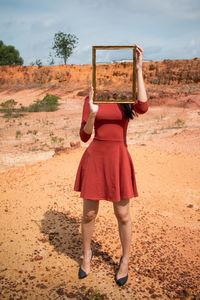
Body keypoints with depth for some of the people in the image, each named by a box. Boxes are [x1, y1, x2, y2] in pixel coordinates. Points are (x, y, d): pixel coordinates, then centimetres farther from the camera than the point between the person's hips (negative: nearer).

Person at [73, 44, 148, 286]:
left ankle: (125, 260, 32)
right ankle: (87, 254, 38)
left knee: (122, 215, 8)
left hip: (119, 158, 0)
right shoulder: (92, 98, 2)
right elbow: (84, 136, -3)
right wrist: (93, 114, -22)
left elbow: (143, 108, -23)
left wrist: (139, 70, -20)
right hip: (95, 156, 1)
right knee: (89, 213, 10)